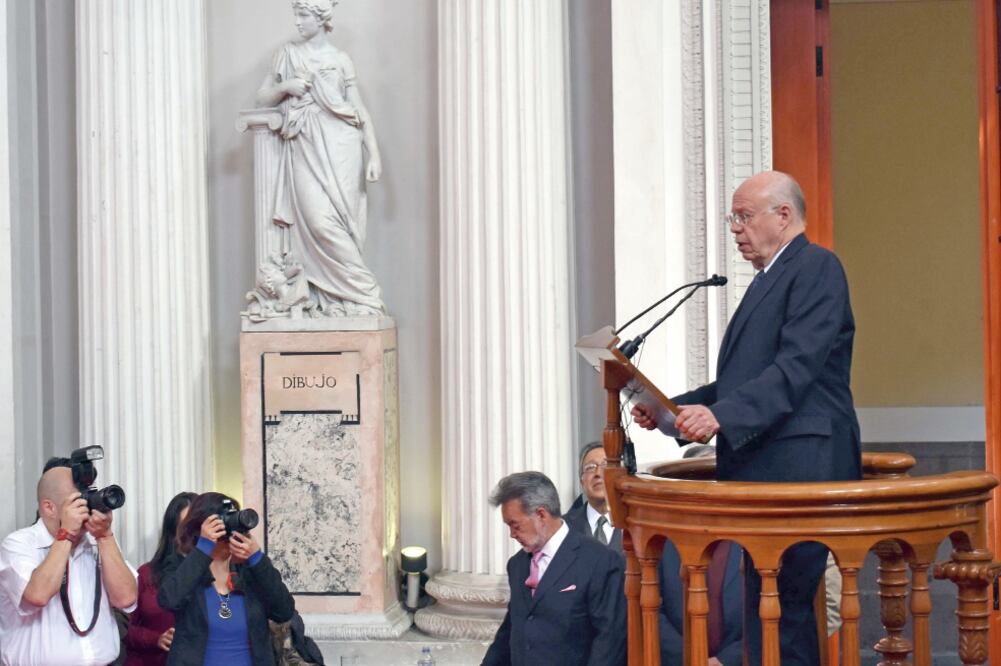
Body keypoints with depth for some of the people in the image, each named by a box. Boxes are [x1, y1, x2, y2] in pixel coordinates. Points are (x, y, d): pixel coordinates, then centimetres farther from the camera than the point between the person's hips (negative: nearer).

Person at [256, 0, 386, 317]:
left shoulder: (340, 60, 8)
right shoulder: (287, 54, 15)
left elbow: (360, 110, 6)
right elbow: (262, 97, 18)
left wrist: (374, 154, -4)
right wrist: (285, 86, -3)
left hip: (338, 147, -2)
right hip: (305, 149, 2)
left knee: (336, 221, -11)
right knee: (317, 220, -13)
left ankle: (337, 298, -6)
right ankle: (363, 291, -9)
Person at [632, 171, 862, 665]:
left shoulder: (816, 267, -6)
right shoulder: (769, 280, 24)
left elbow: (796, 368, -19)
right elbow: (740, 381, 22)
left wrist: (720, 415, -28)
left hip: (797, 467, -10)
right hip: (762, 471, 10)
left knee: (773, 618, -13)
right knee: (785, 613, 12)